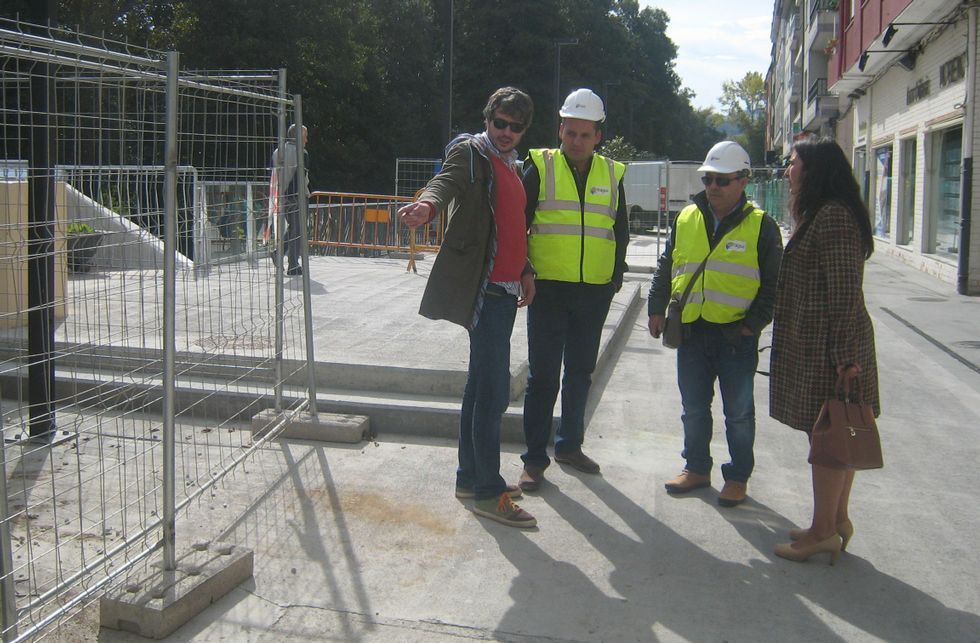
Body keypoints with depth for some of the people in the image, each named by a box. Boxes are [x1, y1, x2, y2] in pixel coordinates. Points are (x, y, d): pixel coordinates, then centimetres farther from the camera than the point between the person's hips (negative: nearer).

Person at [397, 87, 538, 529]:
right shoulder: (469, 152, -5)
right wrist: (427, 204, -47)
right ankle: (488, 492, -1)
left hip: (505, 288, 9)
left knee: (482, 387, 14)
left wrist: (525, 270, 15)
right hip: (481, 287, -9)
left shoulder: (514, 166, 20)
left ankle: (471, 477, 25)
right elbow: (446, 182, -26)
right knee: (493, 391, -9)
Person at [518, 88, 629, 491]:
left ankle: (569, 444, 29)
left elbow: (621, 232, 17)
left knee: (580, 372, 14)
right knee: (543, 374, -1)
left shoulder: (612, 174, 8)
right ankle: (534, 458, 8)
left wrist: (616, 277, 8)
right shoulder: (540, 167, -2)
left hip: (594, 293, 4)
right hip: (548, 290, -4)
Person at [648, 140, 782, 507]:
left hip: (737, 335, -3)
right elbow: (665, 269, 15)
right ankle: (696, 468, 29)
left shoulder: (761, 226, -2)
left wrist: (755, 323, -9)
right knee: (693, 408, 13)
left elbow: (773, 284, -1)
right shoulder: (686, 220, 8)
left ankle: (738, 477, 21)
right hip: (691, 332, 4)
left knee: (738, 412, 7)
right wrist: (656, 309, 8)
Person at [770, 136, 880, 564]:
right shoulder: (820, 214, 17)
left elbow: (845, 291, -21)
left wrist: (844, 355, -22)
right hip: (816, 345, 10)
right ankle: (837, 522, 23)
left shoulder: (833, 216, -16)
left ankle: (823, 531, 6)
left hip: (827, 347, -10)